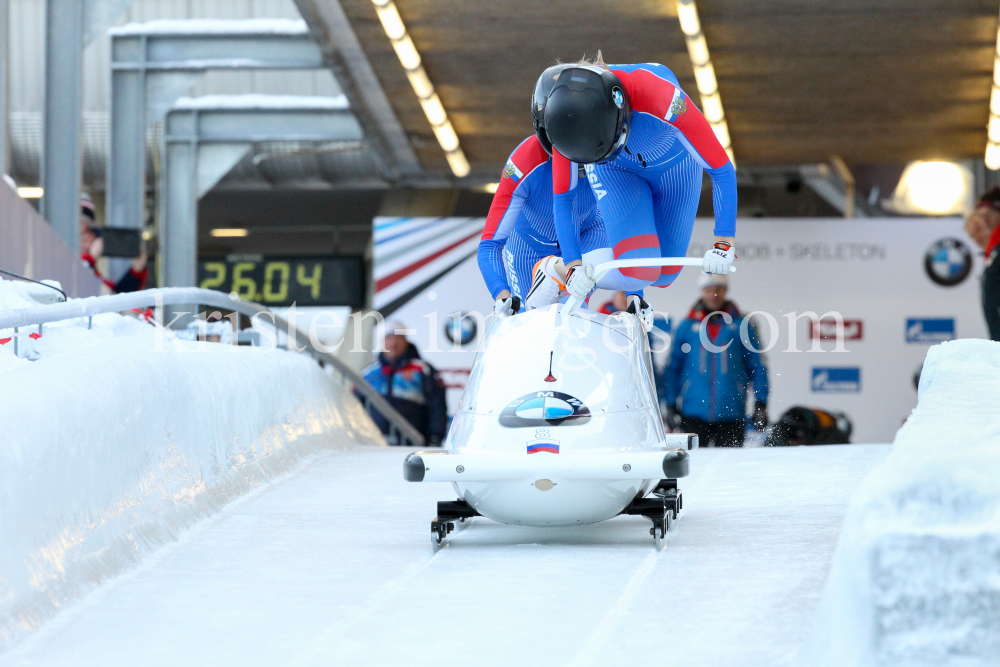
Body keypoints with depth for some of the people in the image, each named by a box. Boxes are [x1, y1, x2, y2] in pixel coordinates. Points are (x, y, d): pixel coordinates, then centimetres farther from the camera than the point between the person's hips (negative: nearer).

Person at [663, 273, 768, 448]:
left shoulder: (740, 326, 4)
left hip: (731, 413, 0)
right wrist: (671, 405, 5)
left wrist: (760, 405, 2)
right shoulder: (688, 327, 6)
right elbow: (673, 368, 9)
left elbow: (757, 366, 6)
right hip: (694, 414, 0)